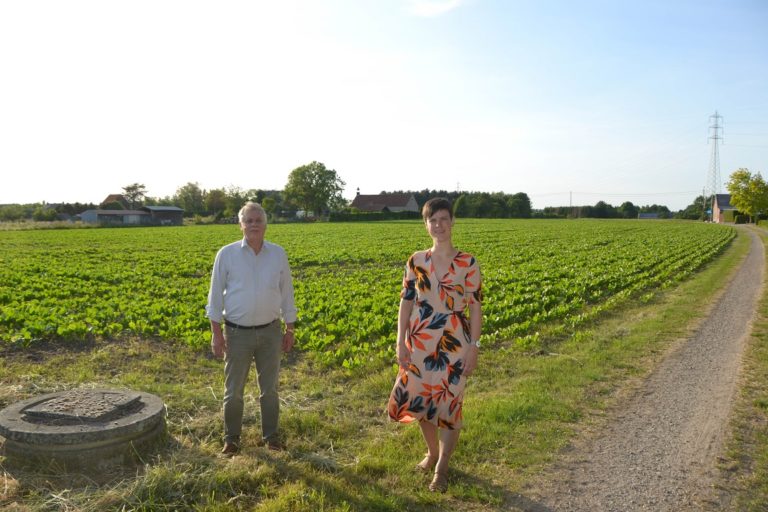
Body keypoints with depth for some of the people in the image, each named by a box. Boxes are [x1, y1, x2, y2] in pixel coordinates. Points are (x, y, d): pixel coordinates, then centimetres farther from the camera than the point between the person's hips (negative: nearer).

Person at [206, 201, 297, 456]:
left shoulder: (278, 254, 0)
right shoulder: (227, 254, -5)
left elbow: (286, 294, 7)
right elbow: (216, 294, -1)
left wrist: (289, 330, 7)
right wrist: (216, 333, -4)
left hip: (270, 331, 2)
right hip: (237, 332, -1)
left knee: (269, 388, 13)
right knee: (233, 390, 9)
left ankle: (270, 436, 30)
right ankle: (231, 439, 28)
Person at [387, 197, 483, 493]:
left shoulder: (467, 263, -6)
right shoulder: (416, 261, 1)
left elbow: (475, 308, -4)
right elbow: (406, 303, 3)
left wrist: (474, 348, -7)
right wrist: (401, 343, -2)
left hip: (453, 345, -3)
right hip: (420, 344, 3)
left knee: (449, 405, 5)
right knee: (419, 401, 13)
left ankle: (441, 467, 26)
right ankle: (432, 451, 41)